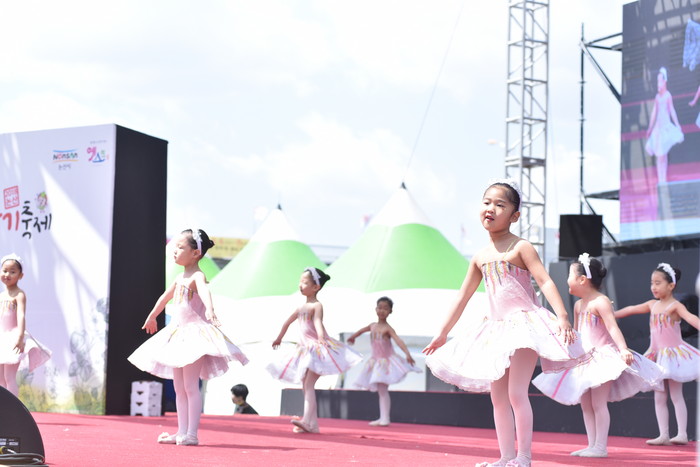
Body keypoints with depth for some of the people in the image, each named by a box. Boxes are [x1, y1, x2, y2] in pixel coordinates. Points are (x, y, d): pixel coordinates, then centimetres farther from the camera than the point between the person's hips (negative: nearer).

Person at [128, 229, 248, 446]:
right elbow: (165, 297, 32)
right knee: (179, 387, 9)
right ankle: (182, 433, 13)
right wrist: (152, 317, 47)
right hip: (178, 333, 9)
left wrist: (209, 310, -57)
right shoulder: (180, 278, 14)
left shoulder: (197, 276, -13)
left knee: (191, 386, -10)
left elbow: (204, 292, -36)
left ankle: (192, 434, -9)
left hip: (195, 333, -9)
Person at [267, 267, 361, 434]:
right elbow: (288, 321, 30)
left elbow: (318, 322, -29)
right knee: (305, 386, 7)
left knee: (308, 384, -18)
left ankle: (307, 421, -27)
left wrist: (320, 336, -49)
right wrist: (279, 338, 42)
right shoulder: (301, 307, 14)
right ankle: (311, 423, 10)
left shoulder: (316, 306, -10)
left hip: (318, 350, -9)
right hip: (305, 350, 9)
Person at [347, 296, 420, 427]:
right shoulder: (372, 326, 8)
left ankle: (385, 419, -10)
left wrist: (407, 354, -43)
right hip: (376, 361, 7)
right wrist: (352, 337, 50)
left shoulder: (388, 329, -14)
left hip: (386, 361, -7)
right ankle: (383, 418, 11)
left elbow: (398, 340, -28)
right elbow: (362, 330, 30)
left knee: (383, 390, -11)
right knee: (380, 391, 8)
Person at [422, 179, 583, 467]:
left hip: (525, 323, -7)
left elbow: (545, 282, -16)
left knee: (516, 392, -14)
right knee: (498, 396, 6)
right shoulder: (480, 257, 12)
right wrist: (442, 333, 18)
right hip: (497, 329, 7)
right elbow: (462, 298, 18)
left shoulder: (520, 247, -6)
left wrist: (562, 317, -29)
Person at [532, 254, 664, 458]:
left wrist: (623, 349, -38)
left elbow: (613, 328, -25)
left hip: (603, 356, -9)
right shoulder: (578, 305, 12)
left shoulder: (600, 302, -14)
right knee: (585, 403, 8)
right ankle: (592, 445, 13)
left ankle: (601, 446, -6)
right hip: (585, 360, 9)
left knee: (598, 403, -9)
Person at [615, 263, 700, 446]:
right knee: (659, 397, 5)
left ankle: (682, 434, -2)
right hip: (657, 355, 7)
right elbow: (631, 310, 20)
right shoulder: (653, 305, 9)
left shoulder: (675, 306, -12)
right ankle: (663, 435, 7)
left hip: (673, 354, -7)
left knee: (676, 395, -4)